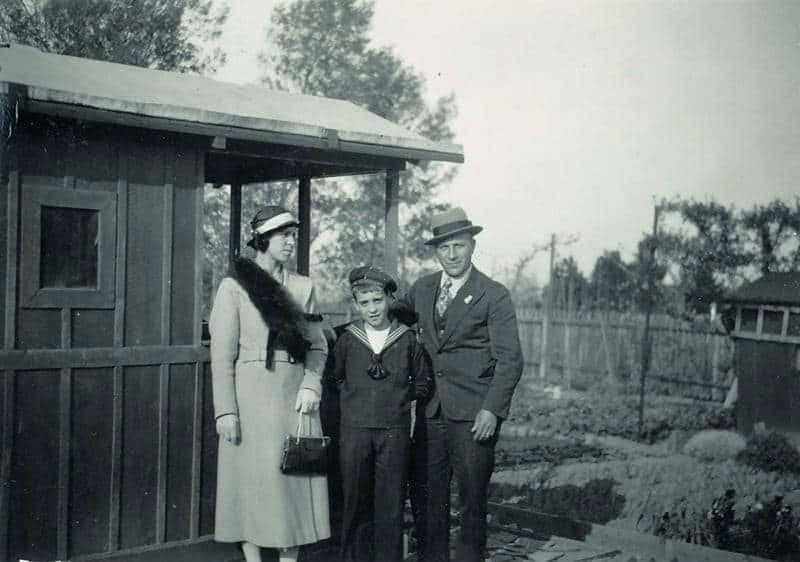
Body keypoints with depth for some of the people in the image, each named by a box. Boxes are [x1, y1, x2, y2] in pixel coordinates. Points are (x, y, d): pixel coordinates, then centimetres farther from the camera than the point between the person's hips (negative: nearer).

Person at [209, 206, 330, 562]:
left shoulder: (304, 287, 11)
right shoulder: (235, 286, 0)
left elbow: (317, 345, 11)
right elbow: (222, 354, -5)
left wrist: (311, 384, -7)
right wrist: (225, 410, -11)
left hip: (295, 395, 3)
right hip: (252, 394, -3)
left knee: (295, 477, 3)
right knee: (254, 478, 0)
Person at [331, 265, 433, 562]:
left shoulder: (408, 339, 2)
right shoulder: (347, 339, 2)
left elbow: (423, 381, 12)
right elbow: (336, 378, 14)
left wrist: (399, 397, 3)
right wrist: (355, 399, 5)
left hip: (395, 429, 0)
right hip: (355, 428, 1)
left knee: (391, 501, 3)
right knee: (356, 499, 6)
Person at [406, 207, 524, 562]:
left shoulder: (495, 296, -3)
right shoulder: (420, 290, 10)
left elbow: (510, 359, -7)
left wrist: (492, 410, -16)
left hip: (474, 415, -4)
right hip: (430, 412, 4)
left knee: (472, 497, 4)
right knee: (425, 495, 7)